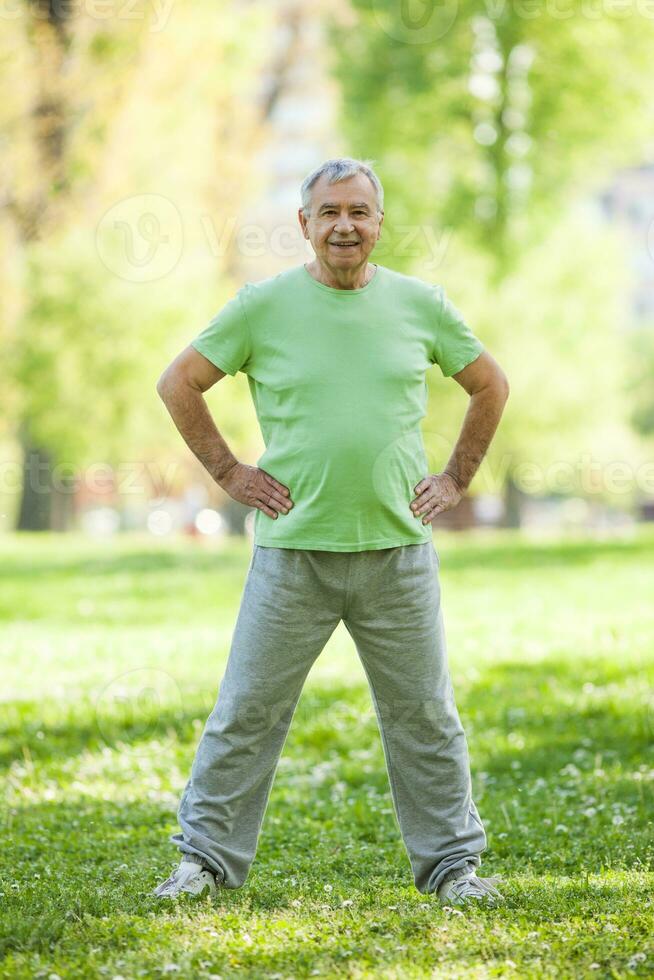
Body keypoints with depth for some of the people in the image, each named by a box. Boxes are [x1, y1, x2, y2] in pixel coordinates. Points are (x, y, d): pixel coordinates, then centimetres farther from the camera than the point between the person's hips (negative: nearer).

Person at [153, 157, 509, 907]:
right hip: (292, 553, -2)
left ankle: (453, 864, 20)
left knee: (425, 717, 9)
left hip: (399, 550, 2)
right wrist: (228, 472, 1)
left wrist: (456, 478, 10)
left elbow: (490, 385, 18)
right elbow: (178, 384, 5)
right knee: (246, 713, 3)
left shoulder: (421, 305, 5)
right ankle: (206, 858, 15)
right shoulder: (263, 305, -1)